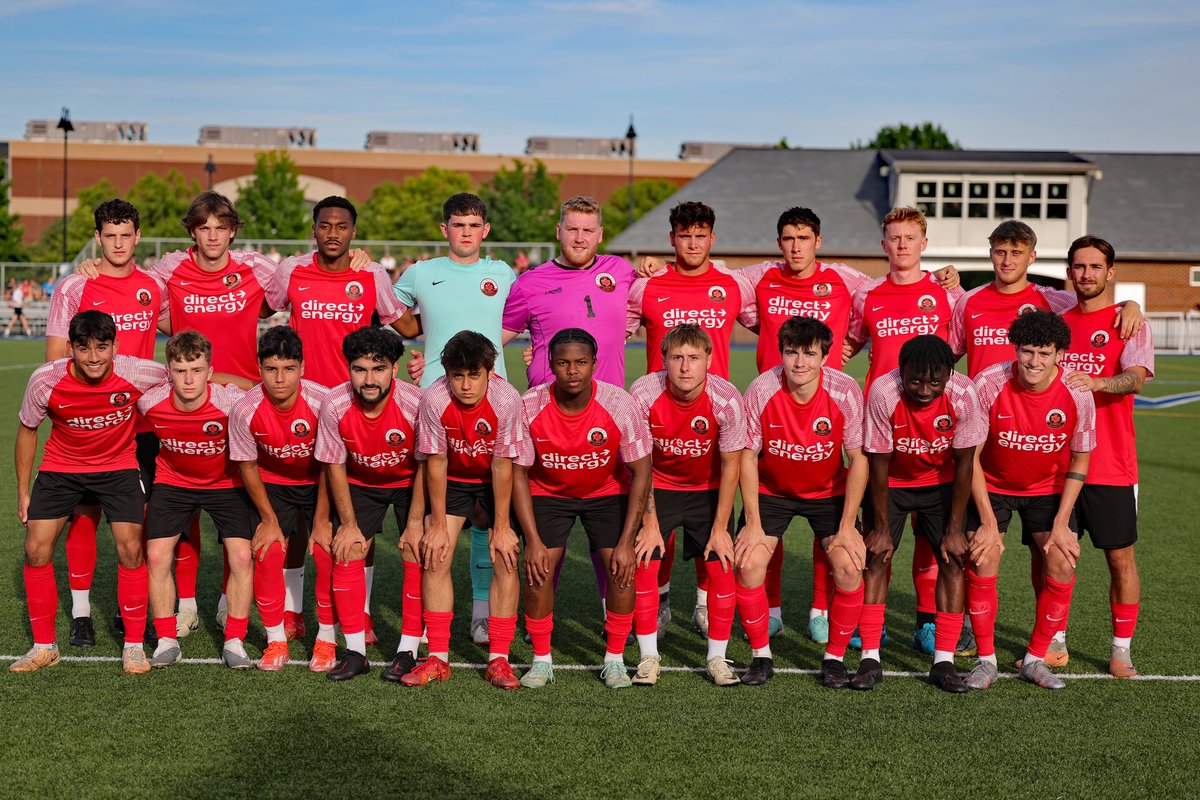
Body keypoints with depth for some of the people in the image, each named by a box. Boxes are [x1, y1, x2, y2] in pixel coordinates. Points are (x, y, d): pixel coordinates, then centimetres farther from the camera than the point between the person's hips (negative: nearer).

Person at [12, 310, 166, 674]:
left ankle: (133, 645, 3)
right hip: (60, 467, 1)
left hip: (118, 466, -1)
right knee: (36, 548, -7)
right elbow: (27, 430, -3)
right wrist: (23, 490, 1)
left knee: (130, 548, -13)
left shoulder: (137, 374, -25)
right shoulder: (45, 379, -21)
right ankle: (44, 646, 10)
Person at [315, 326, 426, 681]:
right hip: (360, 483, 2)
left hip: (410, 482, -2)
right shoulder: (334, 405, -25)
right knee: (346, 552, -9)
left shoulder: (415, 404, -31)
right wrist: (348, 524, -9)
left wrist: (415, 523, -15)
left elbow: (425, 467, -17)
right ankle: (355, 652, 0)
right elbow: (334, 466, -11)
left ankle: (408, 651, -4)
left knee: (417, 553, -14)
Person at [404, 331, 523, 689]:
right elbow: (436, 462, -16)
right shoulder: (434, 399, -27)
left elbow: (502, 464, -21)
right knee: (435, 558, -9)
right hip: (452, 479, 1)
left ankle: (498, 659, -2)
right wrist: (438, 525, -12)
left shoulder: (506, 399, -31)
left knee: (506, 560, -11)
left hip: (496, 481, -1)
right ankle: (438, 658, 0)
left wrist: (501, 527, -16)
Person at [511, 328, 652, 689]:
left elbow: (641, 473, -17)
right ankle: (541, 660, 3)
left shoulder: (619, 405, -26)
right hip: (548, 492, 0)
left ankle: (614, 660, 3)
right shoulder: (529, 407, -24)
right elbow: (518, 473, -13)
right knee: (539, 569, -15)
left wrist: (626, 542, -20)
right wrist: (533, 540, -18)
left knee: (622, 567, -15)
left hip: (608, 492, 0)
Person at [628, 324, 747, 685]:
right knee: (643, 564, -10)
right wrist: (650, 522, -14)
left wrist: (720, 528, -12)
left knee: (722, 567, -8)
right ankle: (649, 657, 5)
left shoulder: (726, 400, -25)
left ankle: (717, 658, 8)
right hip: (657, 487, 0)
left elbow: (730, 466, -14)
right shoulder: (643, 394, -25)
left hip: (708, 489, 0)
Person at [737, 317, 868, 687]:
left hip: (829, 492, 0)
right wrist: (753, 522, -14)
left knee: (850, 567, -18)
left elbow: (858, 458, -14)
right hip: (771, 490, 0)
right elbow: (748, 455, -12)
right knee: (748, 564, -16)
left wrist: (847, 526, -16)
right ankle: (761, 655, 5)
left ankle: (834, 657, 4)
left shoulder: (845, 391, -22)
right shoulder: (761, 390, -22)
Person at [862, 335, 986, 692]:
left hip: (942, 483, 1)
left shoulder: (964, 394, -27)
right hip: (892, 482, -1)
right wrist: (882, 527, -16)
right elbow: (878, 464, -19)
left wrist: (955, 529, -14)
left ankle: (944, 662, -1)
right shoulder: (883, 393, -30)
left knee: (953, 559, -9)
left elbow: (964, 463, -17)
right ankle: (870, 660, -4)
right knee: (876, 556, -10)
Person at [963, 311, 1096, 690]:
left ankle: (1035, 659, 7)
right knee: (982, 564, -14)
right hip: (992, 485, -1)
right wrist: (988, 522, -17)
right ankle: (986, 660, 2)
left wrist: (1061, 524, -11)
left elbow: (1078, 463, -7)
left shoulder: (1077, 393, -21)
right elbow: (971, 456, -15)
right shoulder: (988, 383, -25)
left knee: (1062, 566, -10)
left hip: (1049, 488, 1)